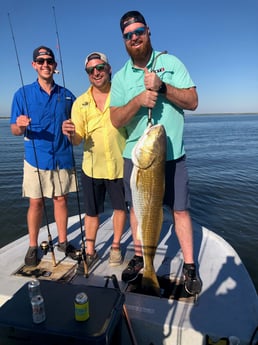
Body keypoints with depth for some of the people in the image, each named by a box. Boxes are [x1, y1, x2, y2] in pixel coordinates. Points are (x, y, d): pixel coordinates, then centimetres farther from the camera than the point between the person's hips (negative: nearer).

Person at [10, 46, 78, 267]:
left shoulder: (67, 95, 8)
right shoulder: (23, 94, 3)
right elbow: (15, 130, 1)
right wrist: (21, 126, -22)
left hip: (63, 157, 2)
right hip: (36, 158, -1)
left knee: (61, 199, 8)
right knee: (36, 202, 3)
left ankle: (63, 242, 23)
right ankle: (33, 247, 19)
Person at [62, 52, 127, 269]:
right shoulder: (80, 103, 0)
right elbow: (77, 139, -6)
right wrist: (71, 134, -27)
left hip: (120, 166, 0)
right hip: (92, 167, 1)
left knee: (120, 208, 12)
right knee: (92, 212, 11)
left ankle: (116, 247, 33)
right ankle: (90, 251, 29)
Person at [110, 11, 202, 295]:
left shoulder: (171, 62, 4)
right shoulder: (120, 77, 6)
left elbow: (192, 101, -4)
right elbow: (116, 120, -4)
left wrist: (162, 87, -18)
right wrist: (138, 100, -21)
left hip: (171, 154, -1)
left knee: (180, 209, 3)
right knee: (136, 207, 11)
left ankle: (189, 266, 19)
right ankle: (139, 257, 31)